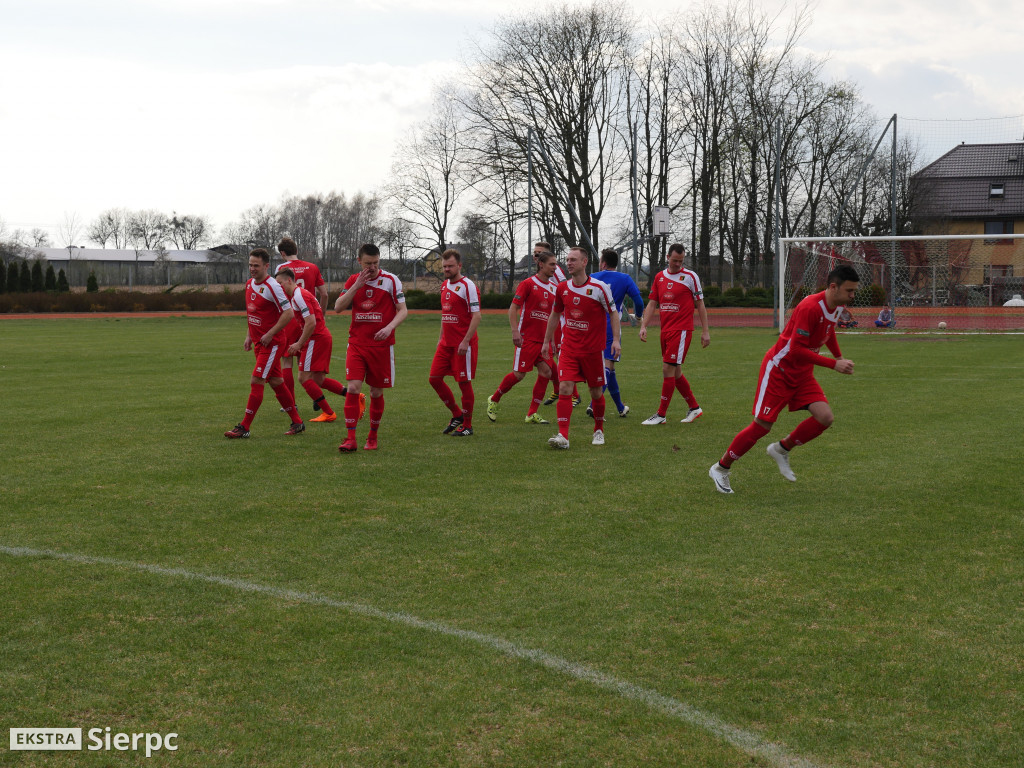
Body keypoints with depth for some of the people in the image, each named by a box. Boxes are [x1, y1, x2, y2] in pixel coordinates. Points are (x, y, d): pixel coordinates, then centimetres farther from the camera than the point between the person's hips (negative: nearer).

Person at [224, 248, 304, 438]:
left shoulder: (272, 287, -16)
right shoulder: (249, 284, 10)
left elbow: (288, 313, -19)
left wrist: (270, 334, -19)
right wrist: (249, 336, 16)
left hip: (272, 342, -9)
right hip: (258, 342, 9)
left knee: (256, 381, -10)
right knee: (276, 382, 12)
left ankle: (244, 427, -6)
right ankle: (297, 422, 21)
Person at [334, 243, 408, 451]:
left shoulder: (391, 280, -3)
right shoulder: (353, 280, 6)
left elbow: (403, 311, -3)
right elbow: (338, 308, -2)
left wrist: (389, 327, -21)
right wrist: (356, 286, -11)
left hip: (381, 346, -1)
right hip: (356, 344, 2)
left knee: (377, 392, 6)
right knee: (353, 388, -12)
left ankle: (373, 437, 22)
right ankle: (350, 438, -10)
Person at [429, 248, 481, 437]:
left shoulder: (468, 286, -11)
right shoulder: (445, 285, 13)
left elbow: (476, 316, -15)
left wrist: (465, 341, -20)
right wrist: (441, 337, 18)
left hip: (463, 344, -8)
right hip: (446, 343, 8)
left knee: (464, 382, -1)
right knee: (435, 378, 4)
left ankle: (467, 425, 11)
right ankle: (457, 415, 19)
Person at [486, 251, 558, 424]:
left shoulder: (554, 287, 11)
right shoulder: (528, 284, -7)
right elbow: (513, 308, -9)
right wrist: (515, 331, -19)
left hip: (543, 338, 6)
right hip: (527, 337, -6)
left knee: (546, 371, -3)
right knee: (519, 374, -6)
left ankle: (532, 414, 4)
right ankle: (494, 400, 16)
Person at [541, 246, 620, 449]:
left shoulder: (599, 287, -8)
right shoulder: (562, 288, 3)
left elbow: (613, 313, -2)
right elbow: (555, 315, 18)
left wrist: (616, 339, -12)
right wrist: (547, 341, 20)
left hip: (592, 349, -2)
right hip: (568, 348, 2)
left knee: (596, 392, 8)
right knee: (564, 388, -12)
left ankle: (599, 431, 29)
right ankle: (563, 436, -15)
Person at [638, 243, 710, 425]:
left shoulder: (690, 277, -2)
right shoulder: (659, 277, 12)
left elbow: (700, 305, 1)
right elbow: (652, 303, 13)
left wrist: (705, 331, -2)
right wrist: (644, 326, 1)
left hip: (682, 330, -6)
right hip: (665, 331, 6)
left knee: (668, 369, -10)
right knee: (674, 372, 11)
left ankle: (661, 414, -4)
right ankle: (694, 407, 25)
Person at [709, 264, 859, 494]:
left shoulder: (836, 306, 0)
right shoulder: (810, 307, -28)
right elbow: (797, 350, -29)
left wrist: (839, 356, 19)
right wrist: (833, 364, -27)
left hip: (802, 374, 8)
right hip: (779, 370, -8)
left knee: (825, 417, -11)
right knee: (762, 426, -6)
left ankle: (781, 449, 12)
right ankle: (720, 469, 12)